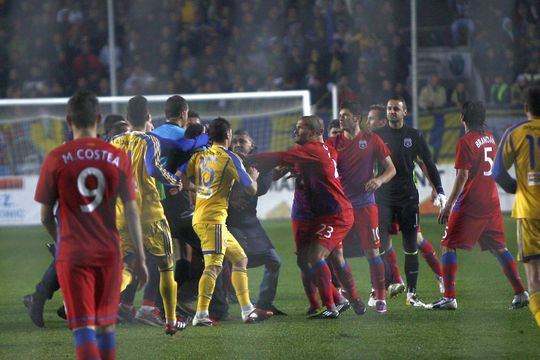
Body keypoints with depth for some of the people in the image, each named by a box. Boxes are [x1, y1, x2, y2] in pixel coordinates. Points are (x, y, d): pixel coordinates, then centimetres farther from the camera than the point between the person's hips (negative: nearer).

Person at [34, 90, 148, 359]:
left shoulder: (56, 159, -5)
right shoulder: (118, 158, 0)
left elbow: (46, 216, 1)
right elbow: (131, 211, -2)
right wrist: (140, 258, 2)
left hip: (72, 254, -2)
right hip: (109, 252, 3)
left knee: (84, 328, -5)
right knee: (106, 326, 16)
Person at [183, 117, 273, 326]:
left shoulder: (200, 156, 11)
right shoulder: (230, 158, -6)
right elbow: (251, 190, -5)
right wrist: (254, 177, 16)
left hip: (200, 216, 8)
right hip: (213, 219, -8)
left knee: (240, 259, 15)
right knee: (214, 265, -16)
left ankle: (247, 310, 15)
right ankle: (201, 314, -27)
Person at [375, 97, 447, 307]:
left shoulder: (414, 136, 5)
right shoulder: (378, 136, 5)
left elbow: (429, 164, 9)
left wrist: (439, 191, 4)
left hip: (408, 197, 1)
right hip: (383, 197, -1)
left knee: (411, 246, 2)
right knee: (381, 244, -8)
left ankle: (411, 293, 8)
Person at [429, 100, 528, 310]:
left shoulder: (465, 142, -13)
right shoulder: (490, 138, 10)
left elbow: (462, 177, -17)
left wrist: (448, 206, -15)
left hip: (470, 204, -7)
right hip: (492, 202, 7)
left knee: (448, 246, 0)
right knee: (499, 248, 14)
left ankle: (449, 297, -7)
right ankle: (520, 293, 10)